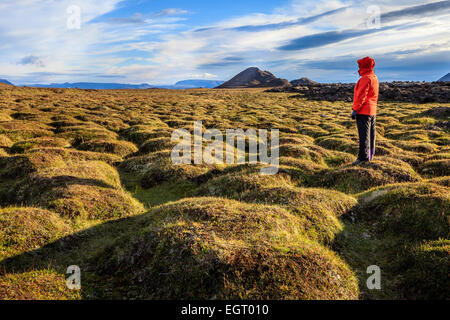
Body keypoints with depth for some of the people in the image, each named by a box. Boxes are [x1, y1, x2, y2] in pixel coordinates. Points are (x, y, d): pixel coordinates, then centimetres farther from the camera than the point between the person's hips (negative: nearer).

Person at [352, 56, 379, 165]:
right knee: (371, 134, 13)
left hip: (363, 111, -10)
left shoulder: (366, 78, -14)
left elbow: (361, 96, -20)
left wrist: (355, 109, -19)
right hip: (372, 111, 10)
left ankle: (363, 157, -10)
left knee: (364, 134, -9)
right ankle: (370, 155, 20)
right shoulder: (375, 78, 17)